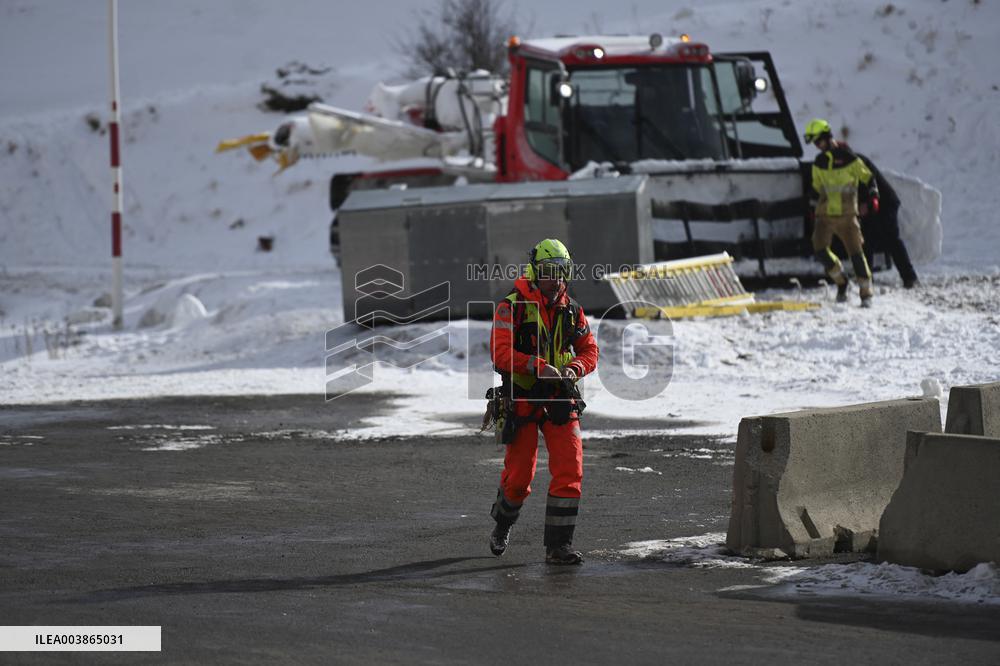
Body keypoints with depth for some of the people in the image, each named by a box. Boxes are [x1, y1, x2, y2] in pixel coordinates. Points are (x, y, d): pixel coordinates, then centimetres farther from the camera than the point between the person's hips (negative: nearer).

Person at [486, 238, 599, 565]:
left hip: (561, 402, 4)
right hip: (522, 400, -4)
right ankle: (503, 523, 36)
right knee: (519, 476, 4)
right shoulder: (513, 306, -9)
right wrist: (538, 366, -28)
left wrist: (573, 368, -10)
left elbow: (589, 350, 12)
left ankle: (558, 545, -5)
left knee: (569, 471, -9)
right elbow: (501, 352, -17)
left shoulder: (572, 310, 7)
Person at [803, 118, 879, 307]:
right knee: (820, 248, -13)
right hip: (825, 215, 4)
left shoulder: (848, 158, -5)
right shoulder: (819, 163, 11)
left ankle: (866, 293, -1)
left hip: (847, 215, -4)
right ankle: (841, 280, 8)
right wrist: (814, 207, 20)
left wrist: (872, 196, -11)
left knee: (856, 252, -8)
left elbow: (867, 177, 1)